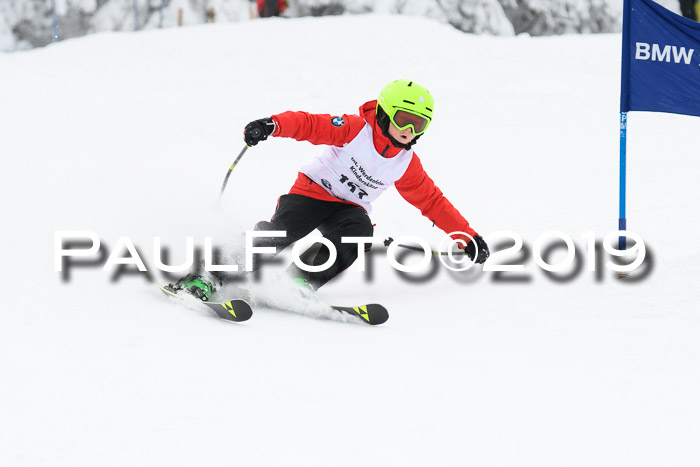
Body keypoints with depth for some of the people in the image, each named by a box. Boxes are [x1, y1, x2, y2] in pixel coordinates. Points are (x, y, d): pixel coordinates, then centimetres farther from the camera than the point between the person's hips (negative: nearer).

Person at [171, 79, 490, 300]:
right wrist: (272, 125, -40)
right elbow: (311, 125, -20)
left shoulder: (406, 163, 5)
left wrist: (468, 237, 10)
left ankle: (304, 282, -29)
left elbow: (433, 201, 14)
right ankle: (208, 276, -25)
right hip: (314, 191, -4)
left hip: (349, 208, 4)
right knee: (283, 231, -29)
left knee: (360, 233, -30)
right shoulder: (356, 130, -10)